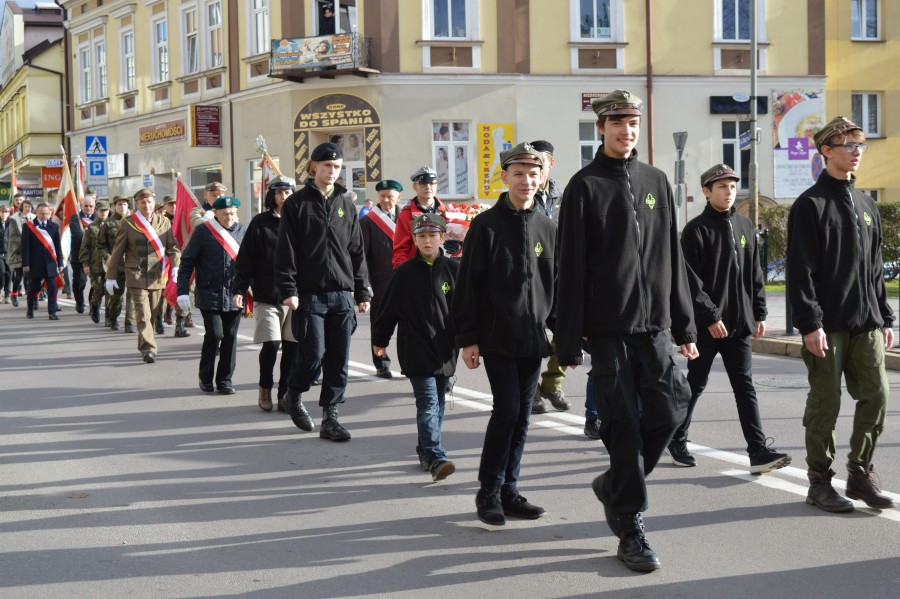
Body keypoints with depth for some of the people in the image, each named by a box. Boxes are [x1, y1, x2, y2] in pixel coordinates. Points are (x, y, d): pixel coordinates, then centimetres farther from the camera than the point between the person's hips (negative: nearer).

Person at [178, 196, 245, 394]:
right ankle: (206, 378, 11)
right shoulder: (203, 231, -2)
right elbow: (186, 262, 1)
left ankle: (224, 380, 16)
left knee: (230, 337, 4)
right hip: (210, 295, -3)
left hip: (234, 296, 3)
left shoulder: (242, 231, 8)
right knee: (214, 335, -8)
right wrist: (182, 291, -6)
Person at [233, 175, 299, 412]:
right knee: (271, 345, -8)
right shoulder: (260, 223, 3)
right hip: (267, 297, -2)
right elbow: (245, 259, 1)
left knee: (292, 347, 2)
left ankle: (285, 394, 13)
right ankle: (265, 388, 14)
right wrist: (239, 289, -5)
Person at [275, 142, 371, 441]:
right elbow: (285, 251, -3)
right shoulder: (297, 203, 1)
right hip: (309, 294, -4)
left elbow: (357, 251, 15)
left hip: (342, 295, 4)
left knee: (338, 359, 2)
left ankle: (330, 417, 9)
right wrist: (288, 289, -12)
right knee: (313, 354, -7)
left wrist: (362, 292, 11)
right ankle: (294, 395, 22)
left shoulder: (346, 204, 13)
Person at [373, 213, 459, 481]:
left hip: (446, 351, 3)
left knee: (437, 405, 12)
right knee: (428, 404, -12)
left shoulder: (453, 270, 3)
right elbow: (388, 309, 6)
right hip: (416, 351, -3)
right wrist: (379, 340, 10)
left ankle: (426, 451, 27)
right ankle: (436, 459, -18)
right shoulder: (405, 273, -1)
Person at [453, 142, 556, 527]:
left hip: (533, 340, 5)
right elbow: (468, 286, -5)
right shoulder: (486, 225, -4)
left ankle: (508, 491, 18)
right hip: (497, 338, -5)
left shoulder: (546, 228, 10)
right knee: (507, 409, -10)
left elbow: (558, 286, 15)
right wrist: (467, 338, -9)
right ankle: (489, 491, 3)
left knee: (521, 416, 8)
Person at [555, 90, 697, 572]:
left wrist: (684, 325, 11)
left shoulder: (656, 182, 13)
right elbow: (571, 268, -5)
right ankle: (630, 529, 5)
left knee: (669, 410, -2)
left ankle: (614, 485, 24)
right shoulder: (585, 186, -1)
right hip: (608, 329, -4)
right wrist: (569, 339, -10)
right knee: (623, 424, -4)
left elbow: (672, 258, 15)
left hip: (654, 324, 4)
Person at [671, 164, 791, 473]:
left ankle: (758, 451, -3)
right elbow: (691, 280, -14)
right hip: (706, 326, -5)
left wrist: (759, 313, 10)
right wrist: (710, 316, -17)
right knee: (695, 384, 7)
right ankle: (677, 439, 24)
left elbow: (755, 274, 14)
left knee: (745, 387, 1)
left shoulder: (744, 226, 11)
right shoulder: (696, 229, -8)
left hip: (740, 324, 5)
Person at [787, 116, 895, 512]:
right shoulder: (810, 205, -5)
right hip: (828, 326, -6)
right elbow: (800, 271, -11)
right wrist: (810, 324, -17)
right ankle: (820, 482, 11)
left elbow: (876, 268, 19)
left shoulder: (866, 206, 16)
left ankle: (860, 474, 17)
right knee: (825, 404, 0)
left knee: (876, 395, 3)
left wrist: (885, 318, 14)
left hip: (866, 323, 6)